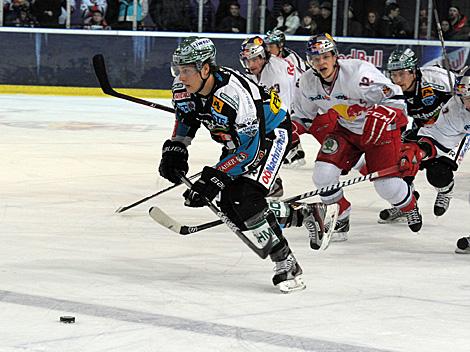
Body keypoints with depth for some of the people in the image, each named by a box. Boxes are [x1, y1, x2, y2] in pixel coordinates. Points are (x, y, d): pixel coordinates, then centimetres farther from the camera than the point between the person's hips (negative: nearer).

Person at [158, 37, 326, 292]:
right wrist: (174, 150, -4)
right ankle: (305, 215, 20)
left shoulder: (233, 94, -38)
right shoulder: (185, 88, -14)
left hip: (270, 132, -9)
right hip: (238, 138, 9)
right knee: (229, 207, 2)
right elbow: (186, 118, 10)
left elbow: (250, 149, -35)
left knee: (245, 200, -25)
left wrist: (213, 179, -36)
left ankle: (287, 266, -16)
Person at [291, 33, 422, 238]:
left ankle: (410, 207, 29)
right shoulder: (308, 81, -11)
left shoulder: (358, 72, -30)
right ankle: (340, 217, 12)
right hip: (345, 129, 5)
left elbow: (394, 98, -26)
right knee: (323, 172, -14)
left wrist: (380, 118, -39)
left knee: (387, 185, -8)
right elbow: (303, 114, 8)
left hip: (380, 130, -5)